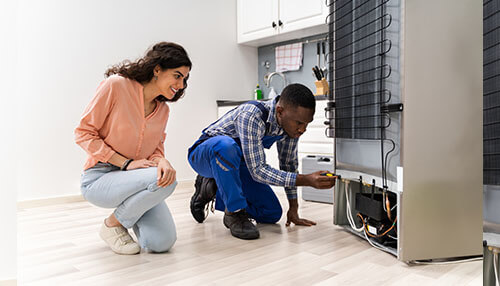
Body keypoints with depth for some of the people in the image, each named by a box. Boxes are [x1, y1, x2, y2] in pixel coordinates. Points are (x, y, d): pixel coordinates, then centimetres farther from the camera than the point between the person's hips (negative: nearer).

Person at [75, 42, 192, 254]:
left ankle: (132, 209, 17)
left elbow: (156, 149, 7)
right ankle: (112, 224, -6)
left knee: (162, 243, -14)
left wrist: (162, 161, -20)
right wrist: (126, 163, -18)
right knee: (165, 183, -32)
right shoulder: (116, 85, -12)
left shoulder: (162, 109, 5)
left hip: (133, 180, 5)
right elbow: (83, 133, -11)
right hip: (99, 179, -5)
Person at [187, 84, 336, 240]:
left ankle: (213, 189, 13)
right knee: (226, 144, -42)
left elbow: (289, 163, -1)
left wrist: (293, 209, -1)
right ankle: (234, 212, -22)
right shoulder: (251, 116, -36)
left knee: (273, 213, 0)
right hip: (206, 154, -6)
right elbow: (257, 171, -37)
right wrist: (307, 180, -43)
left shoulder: (291, 122, -14)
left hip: (235, 163, 7)